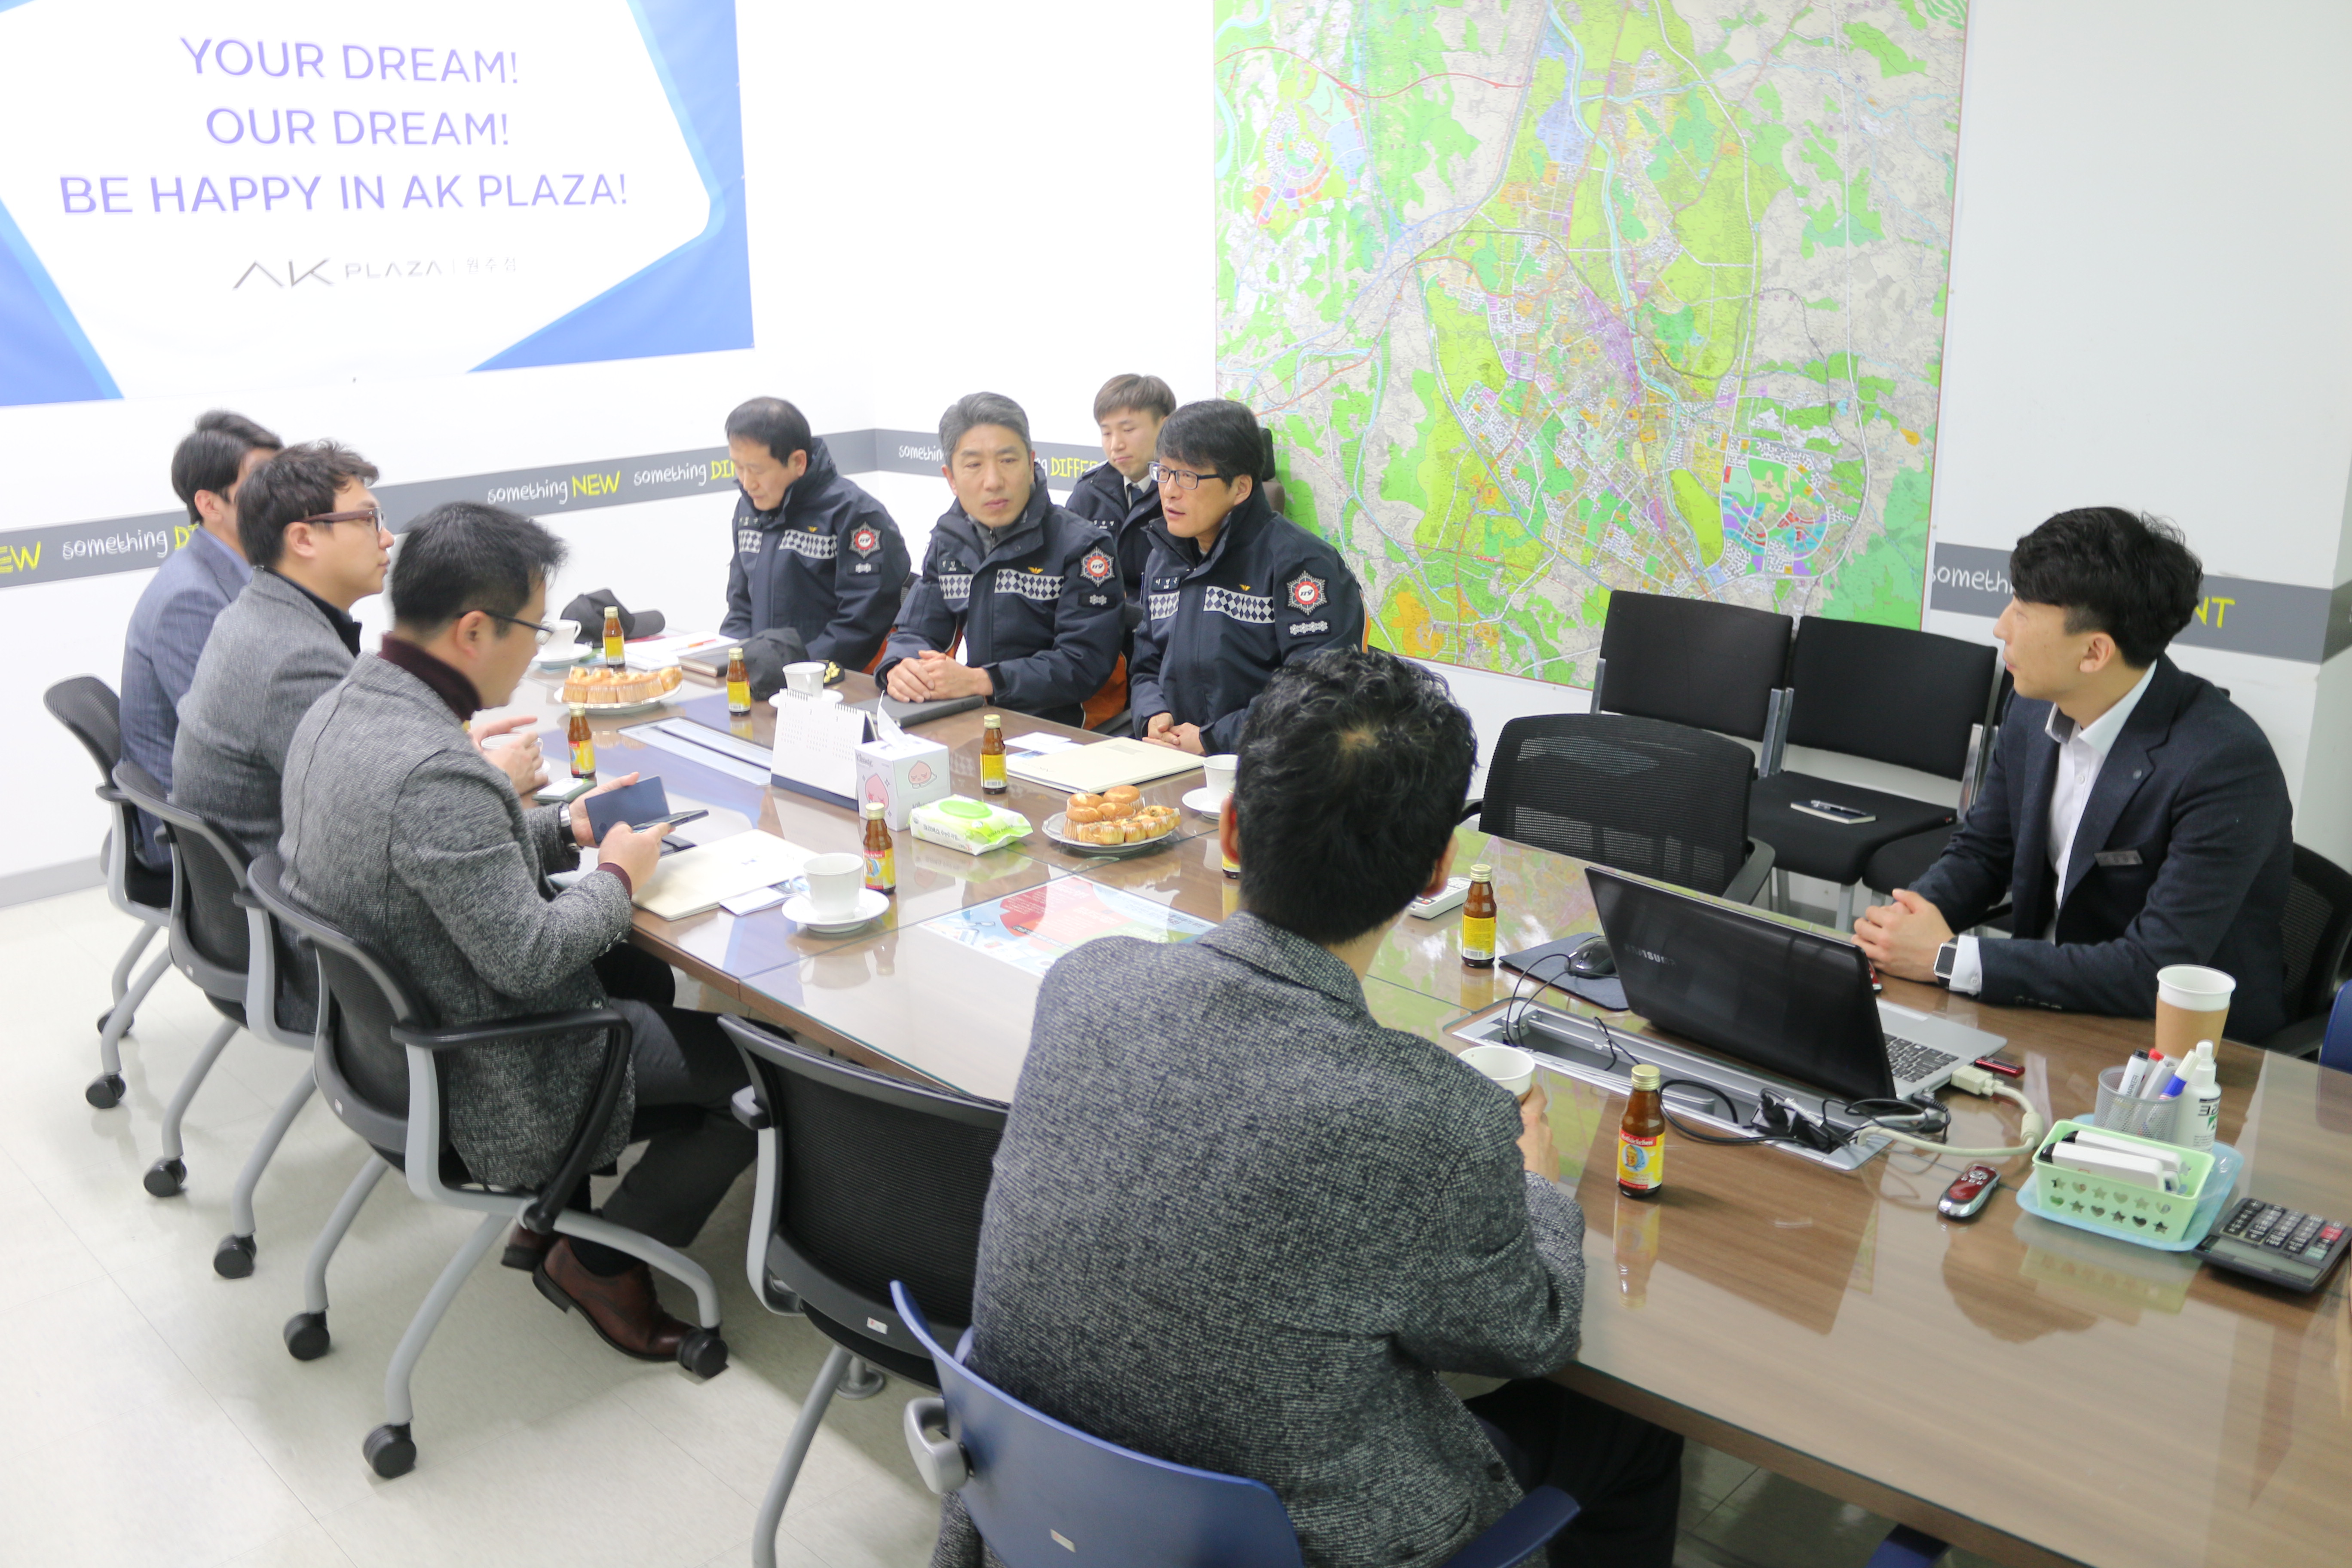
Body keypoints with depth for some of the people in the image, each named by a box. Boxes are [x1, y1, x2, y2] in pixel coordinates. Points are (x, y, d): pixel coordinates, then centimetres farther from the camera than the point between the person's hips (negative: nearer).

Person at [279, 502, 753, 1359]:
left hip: (386, 1026, 10)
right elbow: (529, 958, -27)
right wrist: (616, 876, -11)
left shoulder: (339, 709, -2)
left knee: (648, 973, 27)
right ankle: (598, 1263, 14)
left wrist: (563, 826, 7)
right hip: (483, 1077, -10)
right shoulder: (435, 771, -33)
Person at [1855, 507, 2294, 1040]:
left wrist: (1948, 958, -26)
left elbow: (2157, 972, -27)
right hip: (2048, 1007, 7)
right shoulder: (2033, 715, -2)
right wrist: (1909, 915, -11)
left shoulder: (2225, 764, -23)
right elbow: (1978, 853, 11)